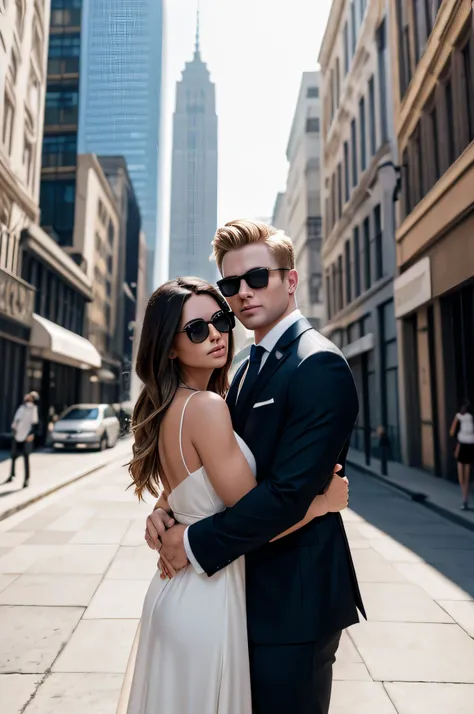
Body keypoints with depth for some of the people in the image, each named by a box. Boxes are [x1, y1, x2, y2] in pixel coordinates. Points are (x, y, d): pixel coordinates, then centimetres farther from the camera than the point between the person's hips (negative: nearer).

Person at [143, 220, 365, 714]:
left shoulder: (318, 365, -21)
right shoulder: (249, 367, 9)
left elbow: (290, 492, -26)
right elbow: (224, 465, 9)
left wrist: (195, 542, -18)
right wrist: (169, 511, -8)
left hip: (292, 597, -8)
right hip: (251, 587, 9)